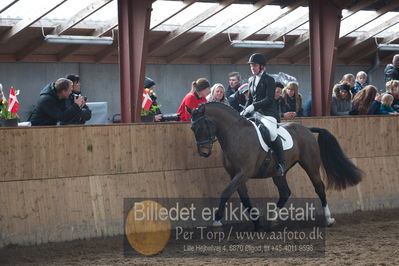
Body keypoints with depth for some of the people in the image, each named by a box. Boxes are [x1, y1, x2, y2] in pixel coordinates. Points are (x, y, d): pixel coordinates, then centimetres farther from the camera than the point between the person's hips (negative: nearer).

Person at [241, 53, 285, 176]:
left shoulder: (269, 80, -3)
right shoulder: (251, 80, 17)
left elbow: (269, 99, -12)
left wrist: (253, 106, -21)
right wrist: (245, 110, 4)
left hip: (268, 113, -8)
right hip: (255, 113, 8)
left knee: (271, 132, -31)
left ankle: (281, 163, -20)